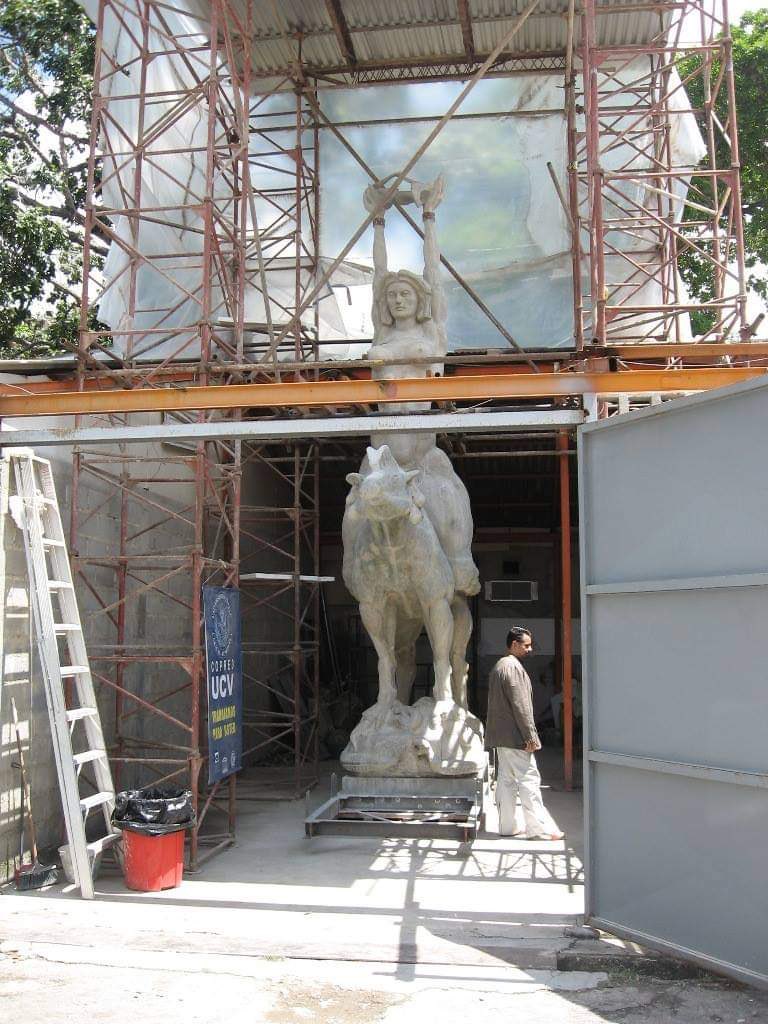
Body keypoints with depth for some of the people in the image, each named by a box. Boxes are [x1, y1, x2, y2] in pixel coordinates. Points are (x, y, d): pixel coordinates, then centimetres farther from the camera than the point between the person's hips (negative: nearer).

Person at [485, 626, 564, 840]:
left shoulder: (499, 666, 17)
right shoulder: (513, 666, -15)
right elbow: (520, 705, -20)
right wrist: (530, 736, -17)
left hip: (501, 735, 10)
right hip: (515, 736, -10)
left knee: (506, 780, 11)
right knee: (528, 779, -6)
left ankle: (508, 825, 16)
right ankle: (538, 828, -4)